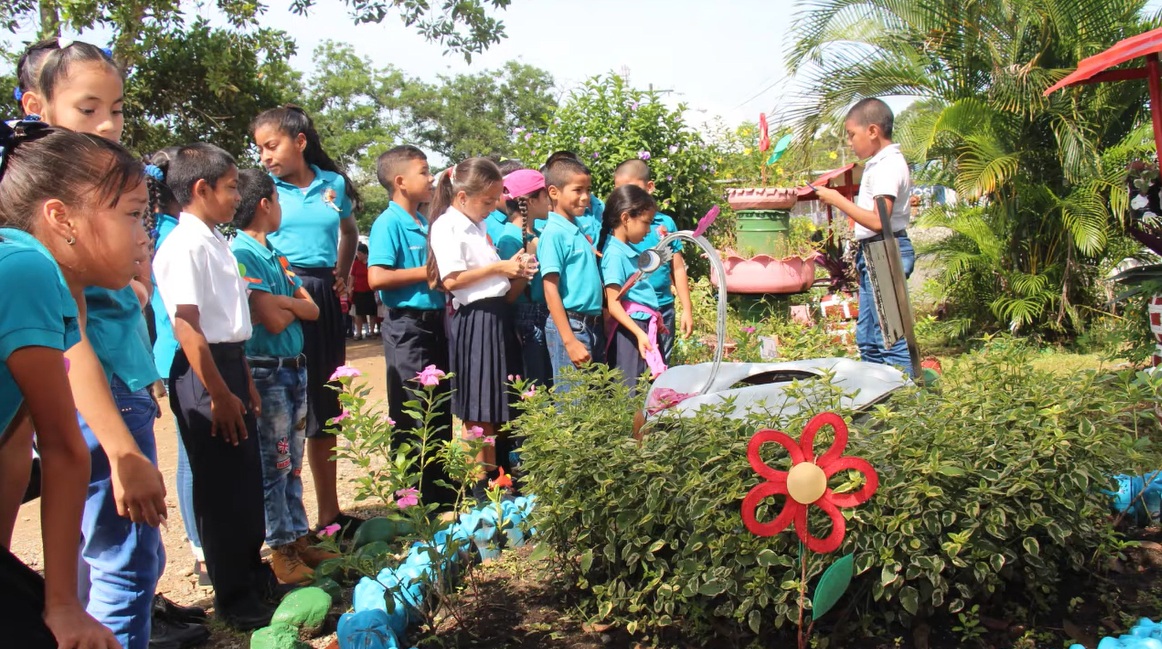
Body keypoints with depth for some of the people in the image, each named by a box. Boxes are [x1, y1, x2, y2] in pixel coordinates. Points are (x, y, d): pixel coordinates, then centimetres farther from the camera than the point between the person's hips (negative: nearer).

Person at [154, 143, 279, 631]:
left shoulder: (215, 242, 13)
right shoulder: (185, 246, -15)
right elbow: (187, 326, -20)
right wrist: (218, 394, -19)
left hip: (229, 363, 9)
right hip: (202, 372, -9)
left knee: (247, 479, 18)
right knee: (221, 486, 2)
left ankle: (253, 576, 34)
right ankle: (235, 600, 15)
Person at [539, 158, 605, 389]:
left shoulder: (580, 232, 14)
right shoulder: (554, 233, -10)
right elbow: (550, 290, -16)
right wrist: (569, 341, -19)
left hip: (593, 325, 8)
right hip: (570, 325, -8)